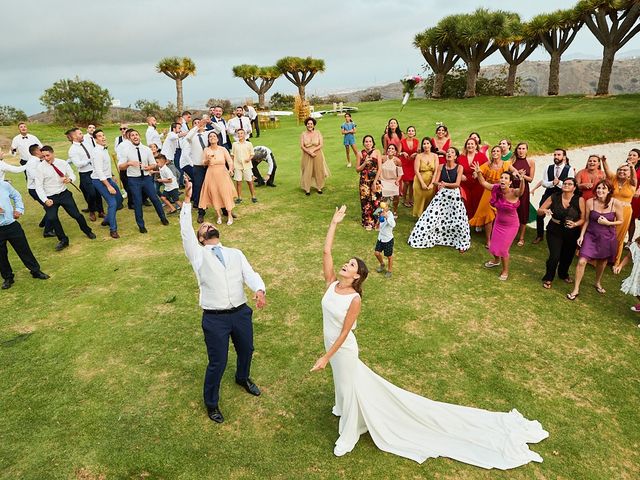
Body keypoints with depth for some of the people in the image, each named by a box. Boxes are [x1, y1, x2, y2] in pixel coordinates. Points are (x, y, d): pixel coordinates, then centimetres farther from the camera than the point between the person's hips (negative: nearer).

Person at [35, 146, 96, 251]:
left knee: (76, 214, 2)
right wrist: (45, 200, -20)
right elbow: (39, 186, -9)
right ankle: (63, 240, 7)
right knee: (51, 218, -15)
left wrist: (69, 179, -17)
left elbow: (72, 175, 8)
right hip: (50, 197, -1)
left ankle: (88, 231, 32)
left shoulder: (62, 163, -3)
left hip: (64, 194, 1)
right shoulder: (40, 167, -10)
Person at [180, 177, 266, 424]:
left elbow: (250, 274, -5)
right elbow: (185, 231, -13)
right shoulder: (198, 255, 0)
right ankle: (211, 403, 33)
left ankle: (243, 378, 57)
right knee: (217, 363, 5)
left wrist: (259, 290, -26)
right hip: (215, 319, -4)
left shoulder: (236, 254, 8)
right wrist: (187, 201, -22)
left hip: (241, 313, 4)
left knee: (246, 350, 24)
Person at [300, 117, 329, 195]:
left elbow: (321, 144, -5)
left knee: (318, 171, 7)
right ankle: (307, 189, 9)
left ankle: (319, 187, 21)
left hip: (317, 155, 1)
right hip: (307, 156, 0)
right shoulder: (303, 134, 1)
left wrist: (313, 150, -18)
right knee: (307, 172, 0)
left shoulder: (318, 133, 1)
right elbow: (302, 146, -4)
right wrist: (310, 152, -17)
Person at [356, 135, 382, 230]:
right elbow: (357, 169, 2)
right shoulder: (360, 154, 1)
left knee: (376, 201, -2)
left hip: (375, 180, 0)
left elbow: (379, 169, -4)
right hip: (364, 181, 1)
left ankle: (376, 222, 13)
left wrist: (374, 182, -9)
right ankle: (367, 222, 17)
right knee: (366, 202, 3)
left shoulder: (377, 152, -2)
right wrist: (365, 163, -15)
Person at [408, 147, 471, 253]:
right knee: (432, 216, 1)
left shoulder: (459, 167, -8)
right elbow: (435, 181, -6)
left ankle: (461, 244, 17)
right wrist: (440, 184, -26)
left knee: (458, 220, -2)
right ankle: (424, 238, 17)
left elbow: (457, 184, -15)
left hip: (454, 195, -2)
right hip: (442, 194, 2)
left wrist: (445, 184, -19)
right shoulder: (441, 167, 0)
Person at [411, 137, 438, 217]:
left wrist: (432, 183, -13)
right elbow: (416, 171, -7)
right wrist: (422, 183, -15)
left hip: (431, 182, 1)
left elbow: (436, 171, -3)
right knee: (420, 201, 3)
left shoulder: (435, 156, 3)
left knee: (430, 201, 5)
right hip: (420, 182, -1)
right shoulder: (419, 156, -1)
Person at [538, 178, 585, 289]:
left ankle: (563, 274, 48)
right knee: (554, 256, -11)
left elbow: (583, 219, -6)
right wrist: (544, 211, -25)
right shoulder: (554, 198, -9)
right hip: (555, 231, -1)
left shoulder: (579, 200, -11)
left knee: (568, 256, 17)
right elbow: (539, 211, -3)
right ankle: (548, 278, 14)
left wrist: (575, 224, -26)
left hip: (572, 233, 1)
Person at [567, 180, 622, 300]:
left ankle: (598, 283, 48)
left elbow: (620, 221, -1)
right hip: (591, 235, 0)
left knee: (602, 262, 20)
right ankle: (576, 289, 2)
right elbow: (586, 221, -2)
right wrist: (581, 235, -5)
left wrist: (608, 223, -19)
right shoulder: (589, 202, -13)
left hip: (607, 237, 1)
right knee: (581, 261, -11)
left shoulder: (616, 204, -14)